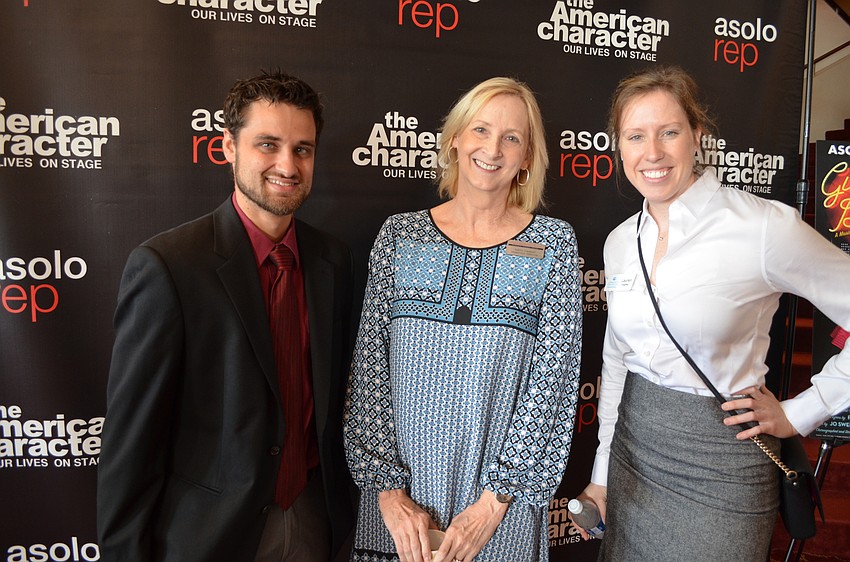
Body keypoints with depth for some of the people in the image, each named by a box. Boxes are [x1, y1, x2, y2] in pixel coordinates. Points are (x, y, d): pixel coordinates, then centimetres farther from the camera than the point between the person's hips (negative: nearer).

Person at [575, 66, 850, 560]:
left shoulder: (765, 227, -16)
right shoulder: (621, 241, 1)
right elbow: (616, 364, 9)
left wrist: (799, 413, -8)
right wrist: (601, 475, 13)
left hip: (721, 467, -5)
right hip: (632, 451, 5)